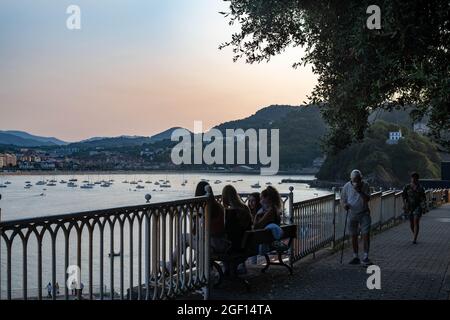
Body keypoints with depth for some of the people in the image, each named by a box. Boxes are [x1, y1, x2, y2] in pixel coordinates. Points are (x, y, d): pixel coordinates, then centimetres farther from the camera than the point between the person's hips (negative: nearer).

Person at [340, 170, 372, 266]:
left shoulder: (365, 185, -8)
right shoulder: (347, 186, -4)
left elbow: (367, 199, -15)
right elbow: (342, 198, 4)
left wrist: (360, 192, -30)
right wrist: (344, 204, -17)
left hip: (364, 214, -2)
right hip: (352, 214, 2)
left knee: (366, 234, -9)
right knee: (353, 236, 8)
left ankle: (365, 257, -4)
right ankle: (356, 257, 19)